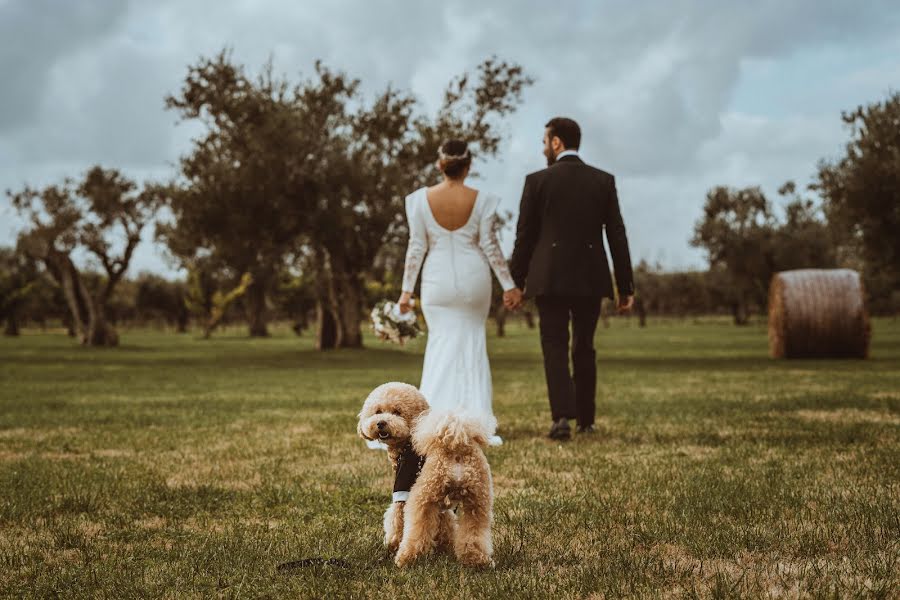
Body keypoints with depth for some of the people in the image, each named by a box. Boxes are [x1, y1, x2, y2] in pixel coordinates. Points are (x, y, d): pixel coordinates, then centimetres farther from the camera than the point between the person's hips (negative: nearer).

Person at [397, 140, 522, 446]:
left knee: (442, 344, 10)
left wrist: (407, 289, 3)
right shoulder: (481, 200, -7)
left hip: (438, 280, 0)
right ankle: (477, 421, 11)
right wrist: (509, 285, 4)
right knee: (473, 344, 13)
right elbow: (490, 246, -4)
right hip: (473, 278, 0)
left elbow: (416, 247, -3)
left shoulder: (421, 199, -6)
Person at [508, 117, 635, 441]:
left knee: (554, 347, 2)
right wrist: (626, 286, 6)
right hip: (590, 279, 2)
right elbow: (617, 236, 1)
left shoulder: (537, 181, -3)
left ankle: (563, 416, -15)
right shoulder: (604, 181, 3)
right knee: (584, 348, 15)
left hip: (550, 277, -2)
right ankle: (586, 421, 20)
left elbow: (524, 237, -1)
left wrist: (515, 283, 8)